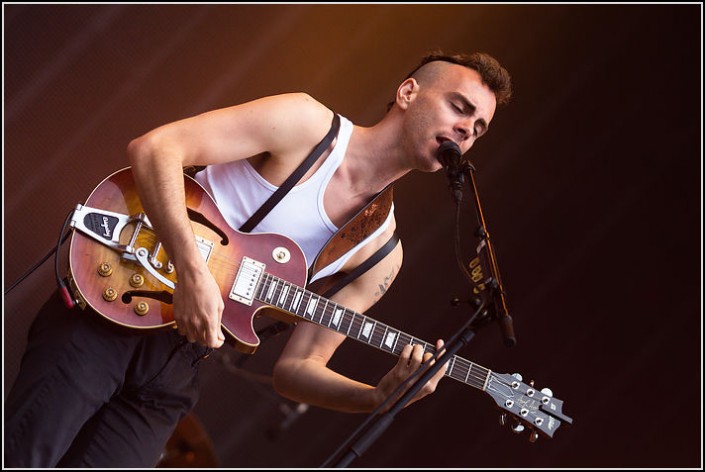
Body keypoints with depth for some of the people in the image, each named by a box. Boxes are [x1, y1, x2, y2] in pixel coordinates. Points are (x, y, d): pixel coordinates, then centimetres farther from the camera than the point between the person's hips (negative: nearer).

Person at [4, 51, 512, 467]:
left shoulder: (380, 253, 8)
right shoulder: (309, 124, -6)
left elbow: (295, 367, 6)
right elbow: (153, 148, -15)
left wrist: (380, 395, -14)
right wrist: (194, 271, -26)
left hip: (176, 365, 5)